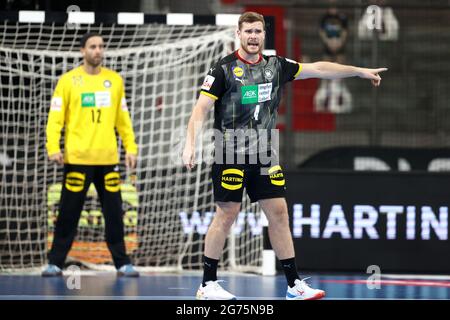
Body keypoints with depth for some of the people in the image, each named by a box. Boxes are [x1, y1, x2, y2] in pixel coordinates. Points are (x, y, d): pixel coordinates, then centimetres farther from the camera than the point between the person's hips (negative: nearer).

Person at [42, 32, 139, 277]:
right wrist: (53, 148, -12)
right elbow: (55, 117, -2)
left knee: (114, 213, 3)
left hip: (108, 158, 3)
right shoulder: (68, 81, 0)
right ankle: (55, 263, 8)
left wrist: (130, 148, 8)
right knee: (68, 213, 1)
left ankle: (122, 263, 10)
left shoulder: (115, 80, 10)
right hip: (77, 158, -2)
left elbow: (123, 118, 14)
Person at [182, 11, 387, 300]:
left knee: (278, 213, 3)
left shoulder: (276, 66, 8)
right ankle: (208, 284, 4)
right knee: (227, 214, -5)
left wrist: (360, 71, 12)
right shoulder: (224, 69, -7)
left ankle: (294, 285, 7)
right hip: (231, 154, -5)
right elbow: (200, 109, -10)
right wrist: (190, 146, -21)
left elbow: (317, 69, 13)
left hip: (264, 153, 5)